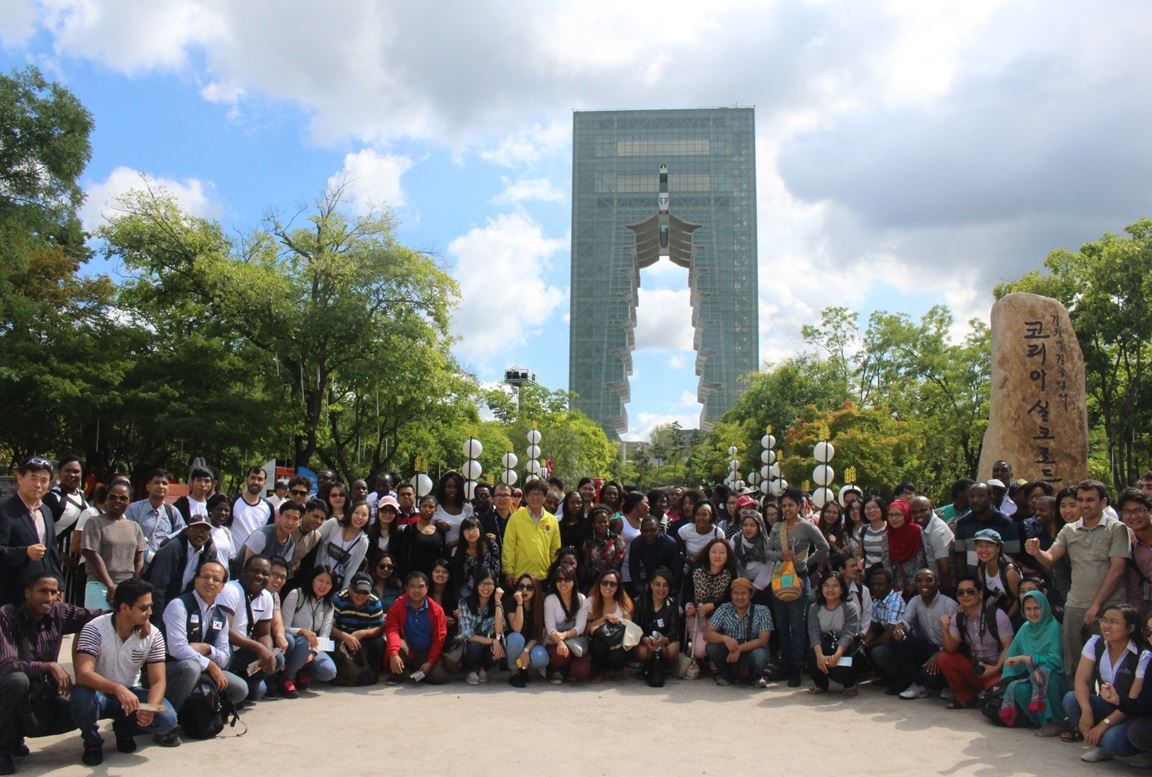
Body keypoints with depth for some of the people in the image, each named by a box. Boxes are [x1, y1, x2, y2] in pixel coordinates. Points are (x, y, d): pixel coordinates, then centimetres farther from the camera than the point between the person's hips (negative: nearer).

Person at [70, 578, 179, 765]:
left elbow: (158, 681, -12)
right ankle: (92, 741, -4)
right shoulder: (95, 629, -19)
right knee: (82, 696, -38)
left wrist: (150, 707, -33)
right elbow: (83, 674, -31)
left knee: (167, 719, -24)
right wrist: (118, 689, -47)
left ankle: (124, 730, 10)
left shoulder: (154, 636, -10)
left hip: (130, 693, 2)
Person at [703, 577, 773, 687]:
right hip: (730, 654, 2)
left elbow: (763, 640, -17)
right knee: (711, 646, -25)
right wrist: (725, 638, -34)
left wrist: (739, 649, -30)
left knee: (759, 655, -35)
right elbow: (707, 634, -13)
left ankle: (757, 677, 3)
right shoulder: (724, 609, -5)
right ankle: (726, 676, 4)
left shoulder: (762, 611, -9)